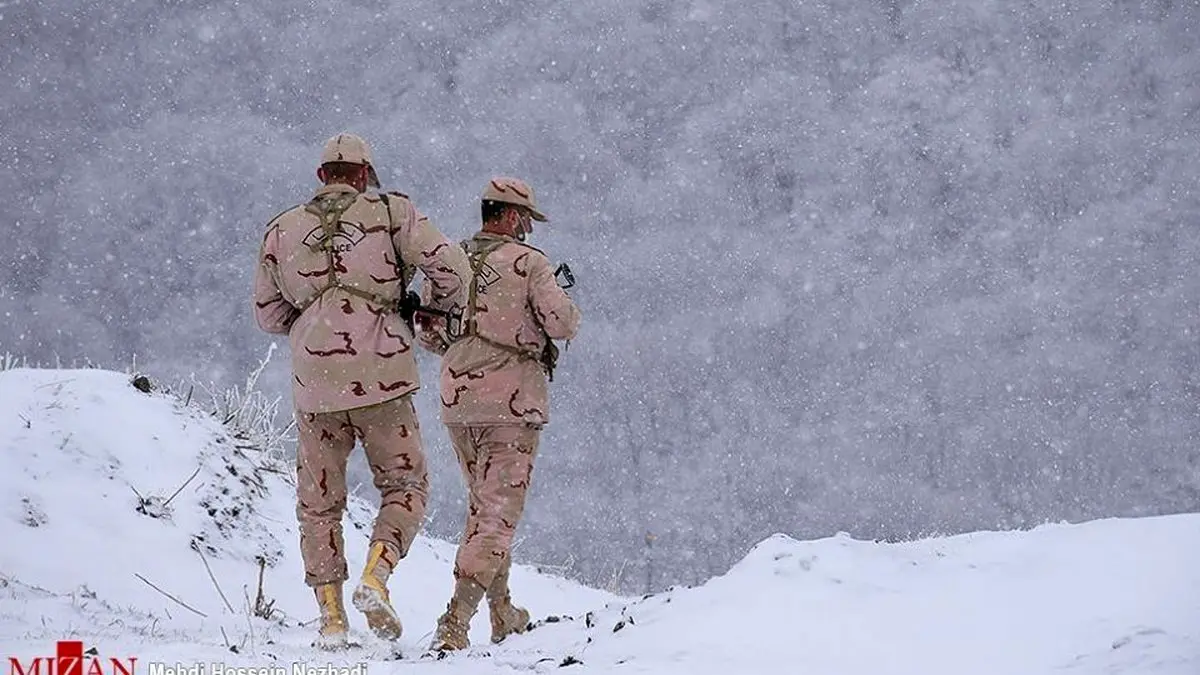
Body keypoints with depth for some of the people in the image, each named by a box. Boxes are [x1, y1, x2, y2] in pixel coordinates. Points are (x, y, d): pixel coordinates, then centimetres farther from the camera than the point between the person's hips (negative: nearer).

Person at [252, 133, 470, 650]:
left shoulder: (282, 229, 10)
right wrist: (445, 308, 15)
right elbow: (450, 266, -5)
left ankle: (331, 614, 7)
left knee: (319, 501, 12)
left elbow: (268, 315, 15)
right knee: (404, 486, 11)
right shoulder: (389, 213, 2)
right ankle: (375, 578, -12)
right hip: (381, 377, -2)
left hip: (314, 383, 2)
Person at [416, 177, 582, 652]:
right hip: (512, 401, -6)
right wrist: (559, 298, 10)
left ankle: (502, 614, 28)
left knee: (483, 503, 22)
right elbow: (564, 325, -12)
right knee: (498, 513, -5)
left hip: (457, 399, 6)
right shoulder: (527, 262, -9)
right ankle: (455, 623, -19)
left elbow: (427, 333, 12)